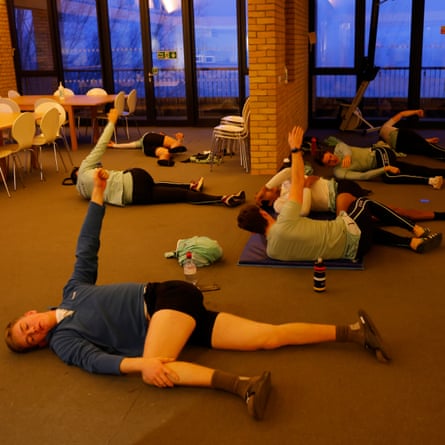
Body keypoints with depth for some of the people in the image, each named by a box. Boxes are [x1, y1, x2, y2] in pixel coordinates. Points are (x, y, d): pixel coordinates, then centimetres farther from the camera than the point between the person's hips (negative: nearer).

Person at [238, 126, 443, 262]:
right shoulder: (284, 224, -26)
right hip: (351, 236, -7)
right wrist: (295, 148, -4)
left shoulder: (272, 250, -5)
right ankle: (418, 231, 26)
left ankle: (413, 242, 27)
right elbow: (297, 181, -15)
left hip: (350, 249, 7)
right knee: (366, 203, 20)